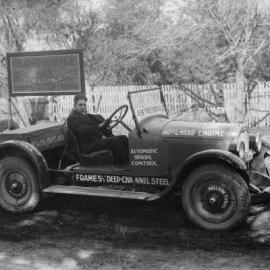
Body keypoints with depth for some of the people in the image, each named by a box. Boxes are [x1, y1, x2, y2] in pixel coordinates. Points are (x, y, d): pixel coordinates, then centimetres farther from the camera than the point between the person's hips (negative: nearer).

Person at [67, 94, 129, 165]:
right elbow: (84, 131, -24)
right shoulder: (73, 118, -8)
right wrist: (99, 126, -35)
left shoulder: (86, 116, 23)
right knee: (115, 141, -27)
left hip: (96, 140, 9)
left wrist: (101, 135, 5)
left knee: (123, 138, -5)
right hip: (88, 146, -9)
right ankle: (124, 163, -24)